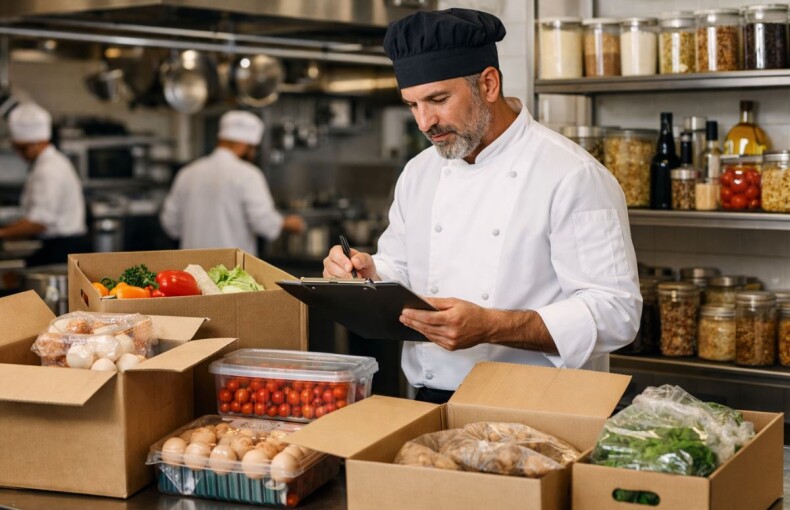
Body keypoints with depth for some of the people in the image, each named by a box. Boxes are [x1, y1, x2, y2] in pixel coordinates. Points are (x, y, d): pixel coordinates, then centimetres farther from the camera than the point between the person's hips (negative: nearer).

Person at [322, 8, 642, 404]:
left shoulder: (573, 177, -8)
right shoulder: (419, 173, 13)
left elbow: (615, 312, -13)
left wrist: (491, 327, -24)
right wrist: (366, 275, 1)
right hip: (429, 404, 5)